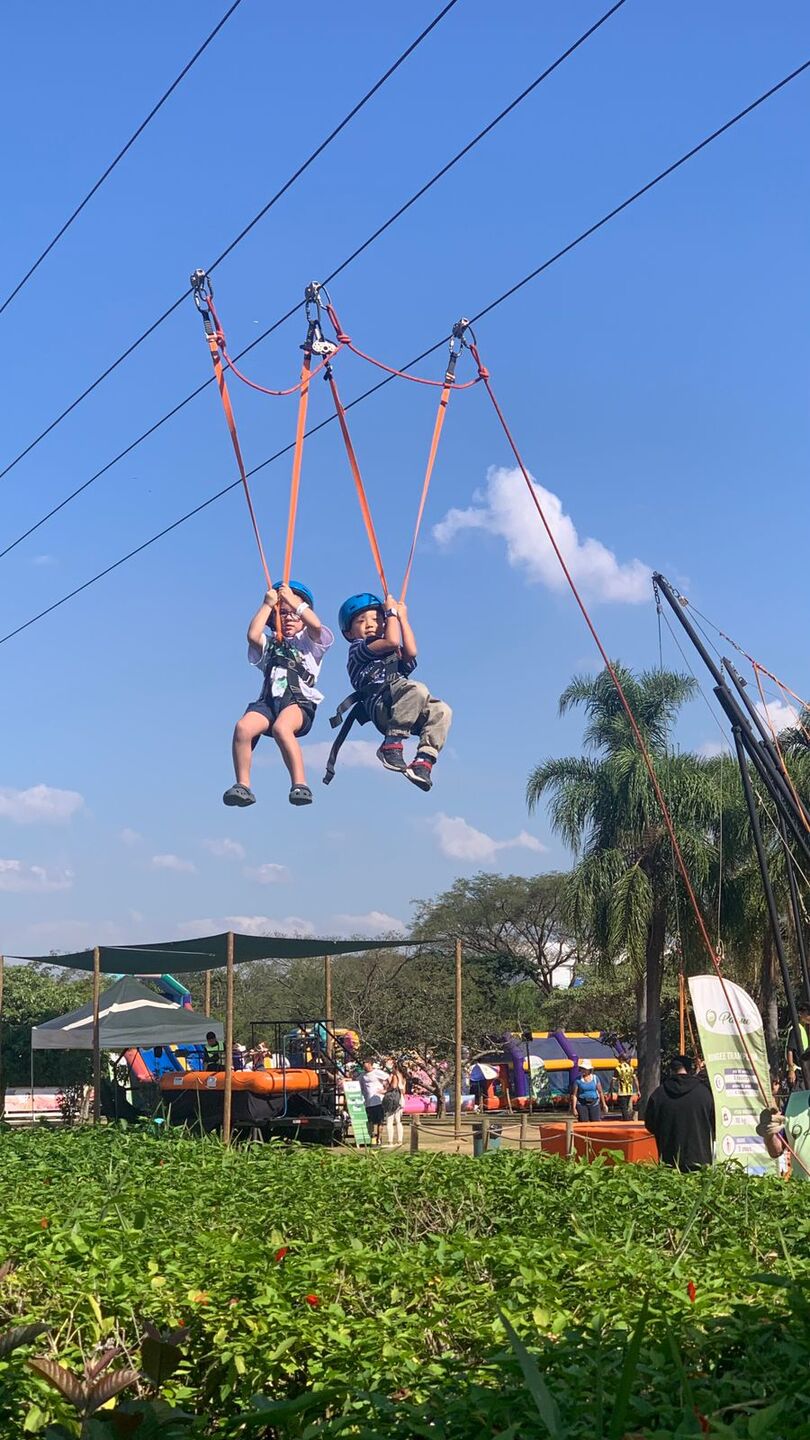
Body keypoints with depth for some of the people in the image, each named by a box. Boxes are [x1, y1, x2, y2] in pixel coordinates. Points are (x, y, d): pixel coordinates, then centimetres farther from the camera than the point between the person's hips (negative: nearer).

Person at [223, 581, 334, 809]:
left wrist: (294, 600, 8)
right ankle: (243, 785, -21)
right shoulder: (269, 644, 28)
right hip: (269, 700, 3)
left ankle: (300, 784, -34)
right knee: (243, 727, -29)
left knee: (281, 727, -38)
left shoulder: (309, 642, 21)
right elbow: (252, 635, 5)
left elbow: (316, 625, -3)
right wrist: (267, 604, 13)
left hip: (300, 701, -3)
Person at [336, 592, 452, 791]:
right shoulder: (357, 649, 13)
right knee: (418, 689, -33)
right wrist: (392, 612, 12)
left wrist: (403, 618, 20)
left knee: (441, 711, -19)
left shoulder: (393, 652, 35)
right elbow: (392, 641, -3)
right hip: (380, 706, -7)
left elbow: (410, 652, 11)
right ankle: (391, 745, -29)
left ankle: (423, 761, -28)